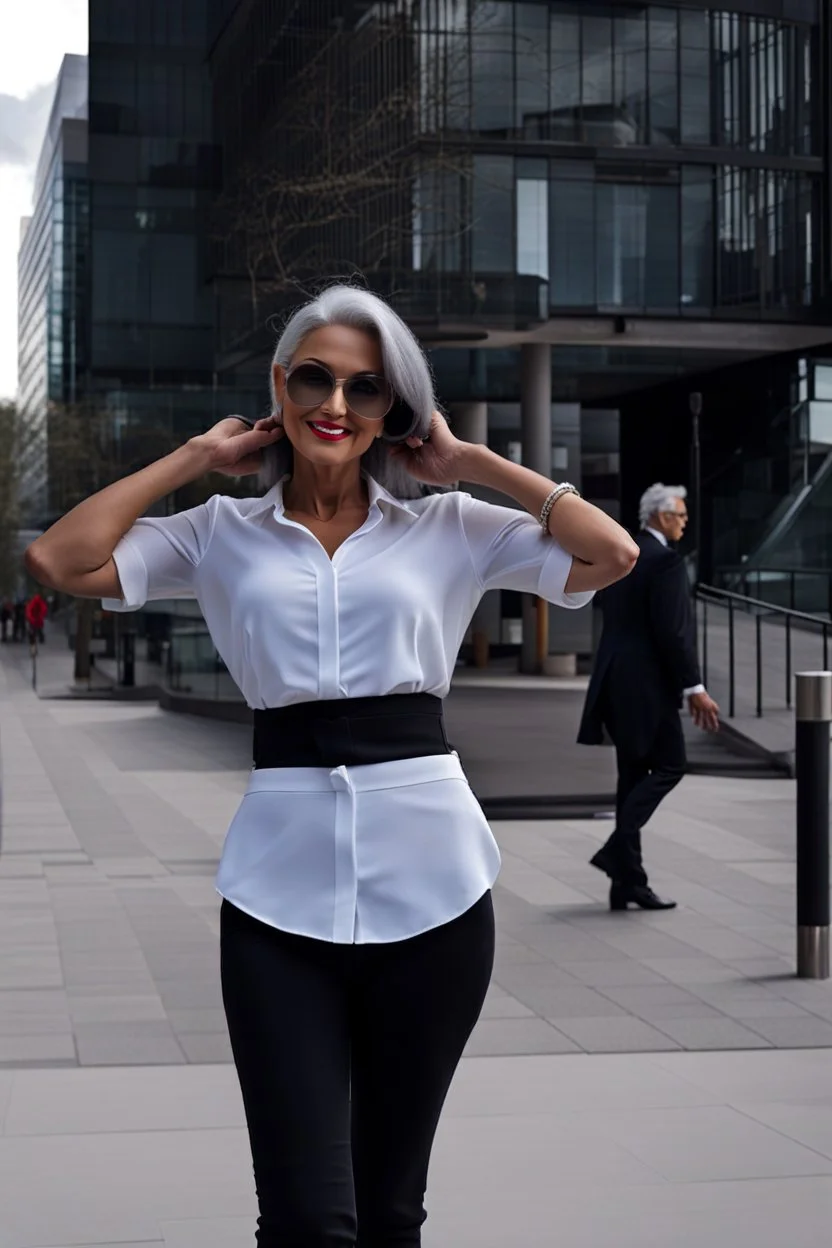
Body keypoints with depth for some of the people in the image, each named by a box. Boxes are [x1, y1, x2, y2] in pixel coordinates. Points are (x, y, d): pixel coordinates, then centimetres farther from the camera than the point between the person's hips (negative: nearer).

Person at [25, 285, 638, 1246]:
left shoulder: (450, 527, 8)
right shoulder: (222, 533, 9)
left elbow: (611, 555, -2)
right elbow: (60, 562, -2)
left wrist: (467, 462, 3)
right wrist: (198, 456, 5)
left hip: (428, 886, 1)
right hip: (280, 890, -1)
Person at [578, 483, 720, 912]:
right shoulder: (665, 559, -12)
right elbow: (671, 630, -18)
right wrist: (694, 688, -14)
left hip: (616, 680, 9)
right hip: (647, 684, -9)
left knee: (633, 775, 11)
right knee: (668, 766, 0)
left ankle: (627, 882, 11)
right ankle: (618, 851, -11)